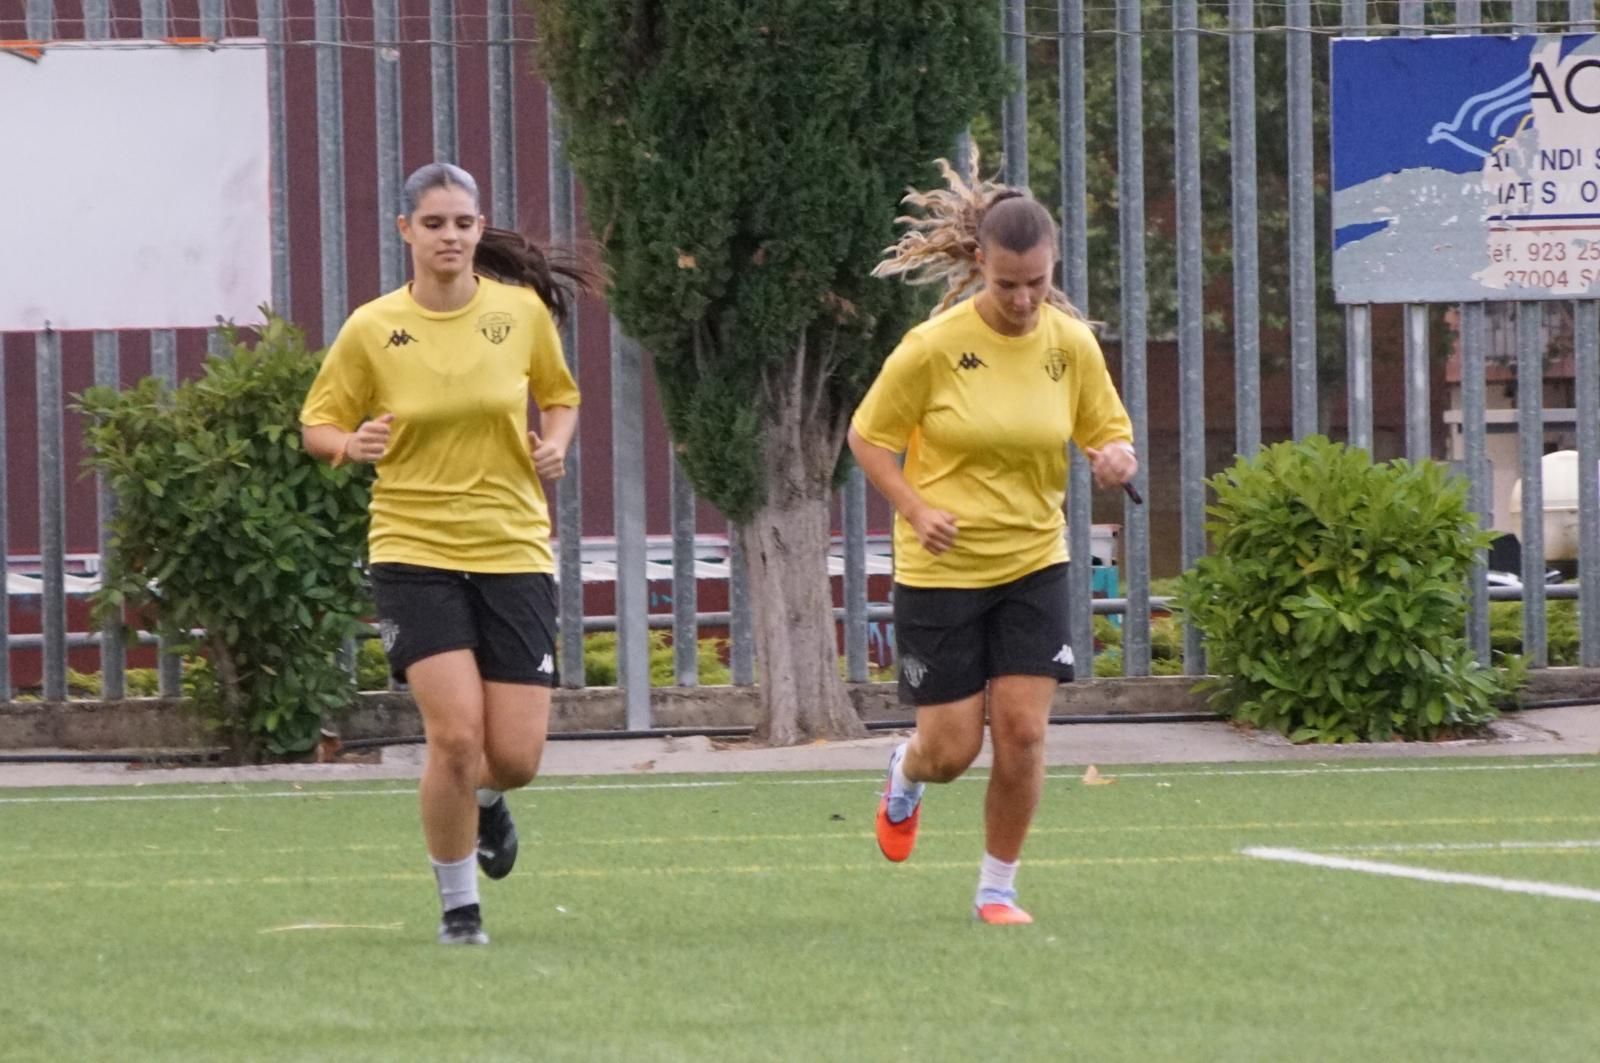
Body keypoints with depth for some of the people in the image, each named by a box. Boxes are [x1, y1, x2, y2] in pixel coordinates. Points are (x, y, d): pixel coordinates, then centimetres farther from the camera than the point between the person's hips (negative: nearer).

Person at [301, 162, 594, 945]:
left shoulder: (522, 311, 0)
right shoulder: (371, 330, -5)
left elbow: (559, 394, 17)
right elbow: (318, 425, 5)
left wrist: (556, 442, -5)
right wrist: (351, 444, -18)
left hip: (513, 550, 2)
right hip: (414, 550, -2)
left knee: (515, 755, -2)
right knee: (456, 733, -17)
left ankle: (486, 801, 38)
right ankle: (458, 907, 3)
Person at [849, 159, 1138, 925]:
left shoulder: (1071, 343, -4)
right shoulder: (934, 346, -13)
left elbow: (1110, 432, 7)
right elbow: (867, 436, -3)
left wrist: (1117, 458, -18)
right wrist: (916, 510, -18)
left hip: (1033, 566, 2)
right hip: (940, 572, -2)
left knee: (1022, 733, -6)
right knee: (953, 749, 0)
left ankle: (997, 889, 11)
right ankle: (905, 775, 39)